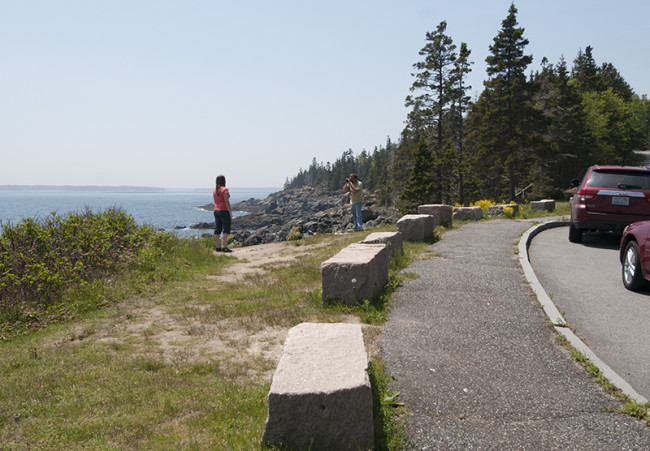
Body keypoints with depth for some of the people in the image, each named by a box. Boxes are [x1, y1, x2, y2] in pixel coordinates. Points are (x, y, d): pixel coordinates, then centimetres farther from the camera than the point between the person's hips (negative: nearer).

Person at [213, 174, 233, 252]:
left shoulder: (215, 190, 10)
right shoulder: (225, 190, -12)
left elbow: (215, 202, 14)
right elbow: (227, 202, -16)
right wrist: (230, 213, -12)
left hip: (216, 211, 8)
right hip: (224, 211, -8)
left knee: (217, 230, 7)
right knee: (225, 230, -7)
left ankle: (218, 247, 9)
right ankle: (224, 247, -13)